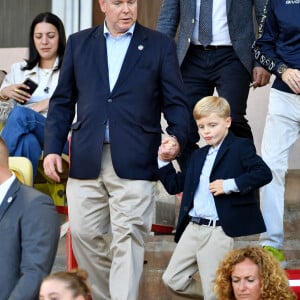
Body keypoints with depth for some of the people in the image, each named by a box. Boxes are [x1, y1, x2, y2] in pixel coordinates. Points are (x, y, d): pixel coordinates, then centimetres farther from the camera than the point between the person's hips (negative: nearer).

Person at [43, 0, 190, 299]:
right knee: (84, 234, 5)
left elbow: (176, 102, 5)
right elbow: (62, 101, 13)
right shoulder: (78, 43, 13)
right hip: (86, 159, 3)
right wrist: (52, 148, 3)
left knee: (128, 239, -7)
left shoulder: (160, 45, 7)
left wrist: (177, 136, -14)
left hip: (134, 160, -3)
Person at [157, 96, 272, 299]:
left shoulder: (240, 147, -4)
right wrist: (163, 160, 12)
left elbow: (264, 174, -18)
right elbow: (174, 185, 25)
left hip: (219, 231, -8)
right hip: (193, 228, 8)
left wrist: (229, 185, -22)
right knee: (173, 280, 9)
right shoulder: (198, 156, 20)